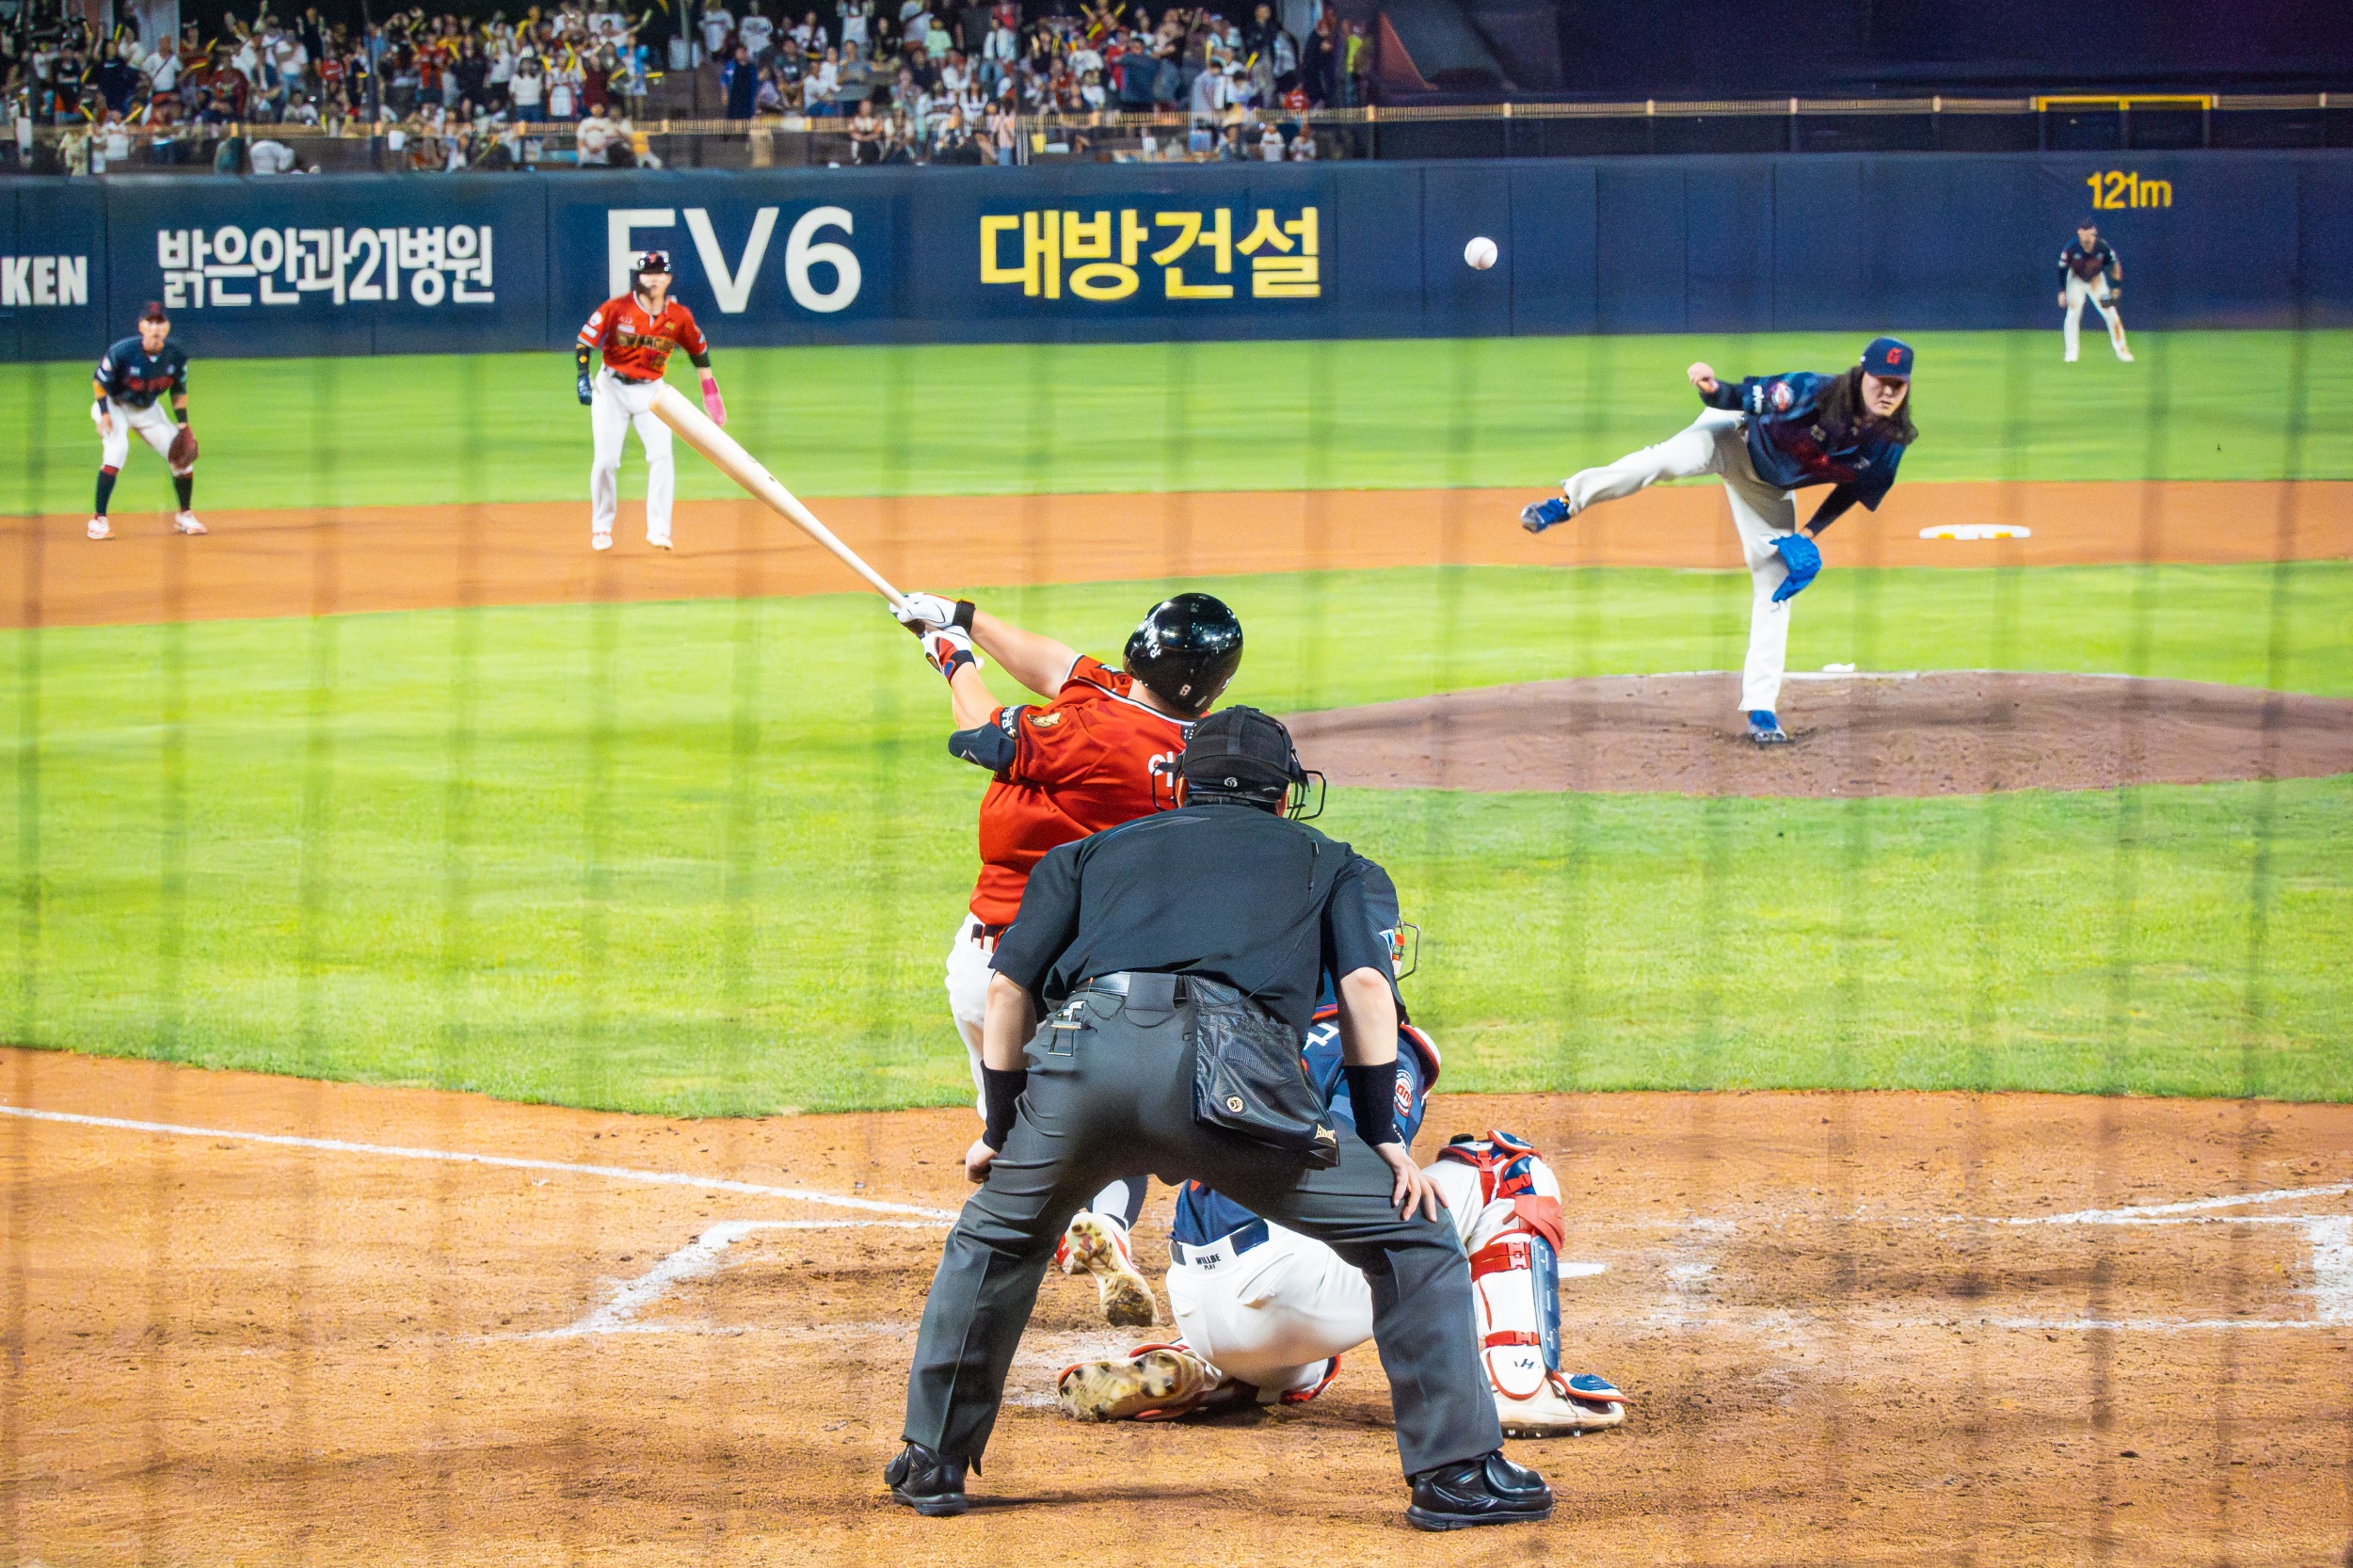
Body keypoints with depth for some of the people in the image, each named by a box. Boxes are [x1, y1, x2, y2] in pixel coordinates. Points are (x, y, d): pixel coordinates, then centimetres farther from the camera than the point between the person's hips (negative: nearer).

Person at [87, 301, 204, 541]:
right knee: (117, 449, -29)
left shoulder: (176, 355, -14)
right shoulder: (122, 351, -28)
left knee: (182, 455, -2)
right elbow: (99, 380, -15)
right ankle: (99, 519, -23)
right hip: (115, 405, -5)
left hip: (147, 411, 5)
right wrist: (104, 414, -24)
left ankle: (184, 516, 20)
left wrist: (183, 425, -5)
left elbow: (178, 390, 1)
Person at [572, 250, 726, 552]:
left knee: (661, 456, -14)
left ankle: (658, 528, -8)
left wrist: (709, 388, 13)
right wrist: (583, 377, -22)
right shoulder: (616, 308, -12)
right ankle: (601, 527, 15)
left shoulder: (679, 317, -5)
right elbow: (585, 341, -10)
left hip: (651, 391, 1)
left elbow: (698, 348, 11)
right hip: (611, 388, -1)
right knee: (605, 460, -3)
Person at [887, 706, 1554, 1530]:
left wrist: (1001, 1128, 28)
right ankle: (1455, 1473, 6)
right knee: (1410, 1236, 12)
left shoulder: (1092, 853, 35)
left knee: (993, 1238, 31)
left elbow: (1009, 982, 22)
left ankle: (932, 1463, 33)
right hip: (1230, 1076, -3)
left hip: (1078, 1059, 3)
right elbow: (1365, 982, 12)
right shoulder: (1323, 859, 31)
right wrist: (1383, 1137, 10)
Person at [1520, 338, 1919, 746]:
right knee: (1671, 459, -36)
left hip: (1770, 490, 5)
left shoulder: (1888, 446, -18)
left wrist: (1809, 534, -4)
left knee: (1776, 590, -1)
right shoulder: (1813, 392, -32)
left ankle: (1760, 710, 5)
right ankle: (1564, 503, -23)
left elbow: (1853, 489, 1)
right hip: (1735, 440, -5)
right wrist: (1712, 389, -52)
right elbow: (1743, 398, -29)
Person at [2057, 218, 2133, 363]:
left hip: (2096, 280, 1)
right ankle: (2071, 352, -6)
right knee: (2073, 313, -15)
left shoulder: (2103, 247, -24)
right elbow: (2062, 269, -13)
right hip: (2076, 280, -1)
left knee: (2111, 314, -3)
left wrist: (2116, 287, -9)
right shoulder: (2072, 248, -27)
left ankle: (2121, 350, 9)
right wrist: (2062, 291, -14)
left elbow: (2115, 264, -7)